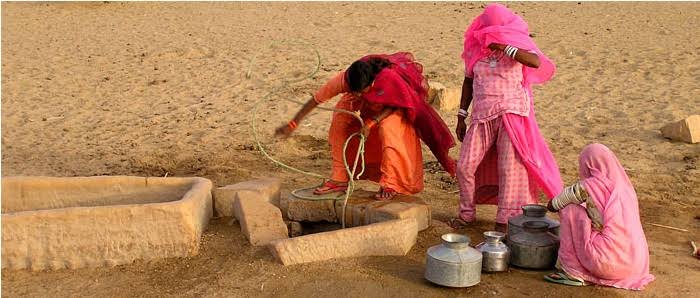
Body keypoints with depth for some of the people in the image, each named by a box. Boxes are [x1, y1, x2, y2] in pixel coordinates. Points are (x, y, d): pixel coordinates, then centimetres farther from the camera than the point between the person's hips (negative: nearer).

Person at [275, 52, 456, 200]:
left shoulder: (389, 77, -43)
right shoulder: (344, 79, -33)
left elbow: (395, 104, -24)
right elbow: (317, 99, -25)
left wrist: (371, 122, -34)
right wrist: (292, 124, -24)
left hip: (394, 107, -4)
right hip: (369, 105, 4)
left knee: (388, 130, -30)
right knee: (340, 120, -12)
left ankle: (390, 185, -17)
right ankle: (339, 180, -4)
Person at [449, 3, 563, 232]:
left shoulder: (518, 44, -3)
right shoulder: (475, 48, 7)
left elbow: (536, 62, -25)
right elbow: (468, 82, 15)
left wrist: (505, 47, -24)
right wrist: (461, 116, 13)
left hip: (512, 113, -4)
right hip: (482, 116, 4)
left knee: (509, 169, -4)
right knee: (464, 166, 2)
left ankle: (503, 222, 5)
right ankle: (467, 213, 22)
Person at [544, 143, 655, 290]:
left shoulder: (589, 186, -5)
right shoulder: (625, 185, 13)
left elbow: (552, 205, 10)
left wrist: (554, 205, 33)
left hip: (609, 261, -7)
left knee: (570, 210, 3)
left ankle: (572, 273, 4)